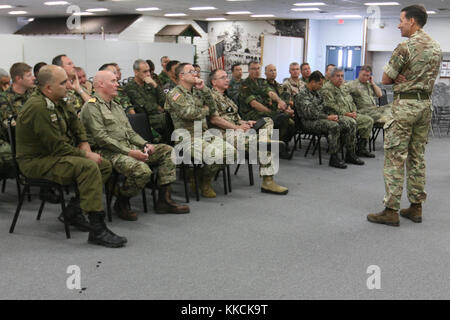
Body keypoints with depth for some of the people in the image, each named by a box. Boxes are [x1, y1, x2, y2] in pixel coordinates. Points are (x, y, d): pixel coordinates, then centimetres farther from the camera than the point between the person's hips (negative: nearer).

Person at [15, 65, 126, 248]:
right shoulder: (38, 108, -23)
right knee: (89, 166, -30)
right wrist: (86, 155, -14)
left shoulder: (58, 102, 7)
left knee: (105, 165, 0)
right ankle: (97, 230, -31)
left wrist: (85, 146, 3)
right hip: (36, 162, -10)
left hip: (53, 156, 10)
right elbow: (58, 147, -24)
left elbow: (77, 126, 21)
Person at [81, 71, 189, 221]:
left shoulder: (116, 106, 26)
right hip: (109, 152, -9)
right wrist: (129, 152, -19)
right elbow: (101, 138, -15)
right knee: (142, 170, -34)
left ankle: (164, 200, -4)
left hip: (129, 147, 9)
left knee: (167, 151, -3)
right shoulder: (91, 107, -4)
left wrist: (144, 144, 3)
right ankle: (121, 202, -7)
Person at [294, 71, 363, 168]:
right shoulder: (302, 94, -11)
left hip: (323, 117, 9)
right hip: (310, 121, -9)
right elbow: (308, 113, -21)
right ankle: (334, 158, -26)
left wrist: (333, 115, 2)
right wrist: (327, 117, -20)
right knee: (334, 126, -36)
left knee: (351, 122, -6)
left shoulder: (316, 92, 19)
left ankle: (350, 154, -1)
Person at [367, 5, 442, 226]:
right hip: (426, 104, 8)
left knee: (395, 158, -4)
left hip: (405, 104, -8)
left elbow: (385, 79, -10)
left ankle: (391, 210, -3)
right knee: (417, 157, 13)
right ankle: (416, 207, 19)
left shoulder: (405, 47, -14)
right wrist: (407, 77, 4)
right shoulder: (436, 47, 12)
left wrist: (399, 77, 5)